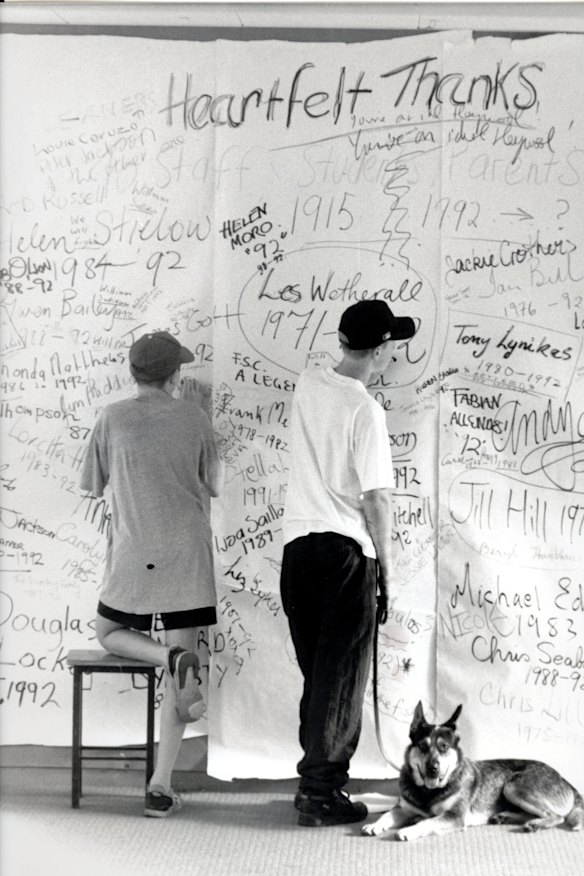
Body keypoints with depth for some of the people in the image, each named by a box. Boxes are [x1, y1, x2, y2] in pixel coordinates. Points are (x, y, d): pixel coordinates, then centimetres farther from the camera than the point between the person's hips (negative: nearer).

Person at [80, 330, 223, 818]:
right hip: (188, 557, 1)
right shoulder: (193, 418, 0)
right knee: (175, 675, 4)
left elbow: (93, 486, 8)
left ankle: (174, 658, -7)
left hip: (133, 556, -1)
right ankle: (160, 787, -1)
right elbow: (215, 486, 12)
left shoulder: (114, 418, -1)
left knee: (110, 634, 24)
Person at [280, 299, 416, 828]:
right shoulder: (366, 411, -14)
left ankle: (316, 777, 22)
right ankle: (321, 795, 4)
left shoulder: (307, 385, 5)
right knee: (342, 675, 2)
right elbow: (377, 496, -13)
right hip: (346, 548, -7)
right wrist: (386, 562, -4)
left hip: (297, 543, 7)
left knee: (316, 670, 16)